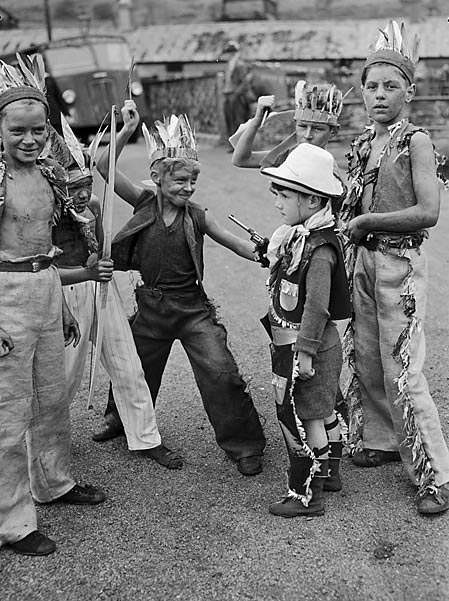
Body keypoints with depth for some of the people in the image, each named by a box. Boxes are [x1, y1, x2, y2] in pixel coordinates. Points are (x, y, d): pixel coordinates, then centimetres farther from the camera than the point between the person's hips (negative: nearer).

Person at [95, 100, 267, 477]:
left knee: (221, 374, -13)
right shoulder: (144, 203, -5)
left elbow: (238, 244, -4)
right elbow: (103, 167, -13)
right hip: (150, 307, 1)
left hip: (193, 308, -1)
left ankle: (245, 446, 3)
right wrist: (127, 131, -24)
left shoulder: (197, 217, -5)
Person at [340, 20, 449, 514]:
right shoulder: (361, 145, 11)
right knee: (367, 360, 14)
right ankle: (380, 441, 32)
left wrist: (365, 223, -15)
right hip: (361, 259, 7)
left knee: (402, 372, -7)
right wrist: (338, 214, 4)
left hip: (398, 262, -7)